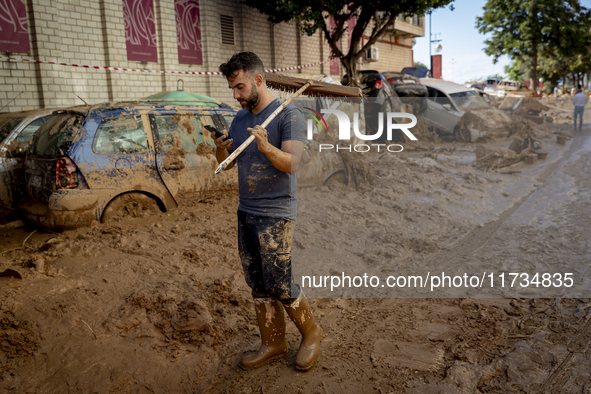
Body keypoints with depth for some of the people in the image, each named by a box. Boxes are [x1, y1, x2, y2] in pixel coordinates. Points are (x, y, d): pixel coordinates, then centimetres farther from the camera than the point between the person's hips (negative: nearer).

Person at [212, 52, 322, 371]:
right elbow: (227, 164, 13)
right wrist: (220, 150, -9)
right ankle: (273, 343, 27)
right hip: (245, 212, 7)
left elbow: (291, 163, -20)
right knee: (258, 285, 12)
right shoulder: (240, 118, 12)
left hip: (275, 215, -7)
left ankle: (311, 333, 23)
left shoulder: (289, 116, -10)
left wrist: (265, 146, -37)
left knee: (279, 285, -2)